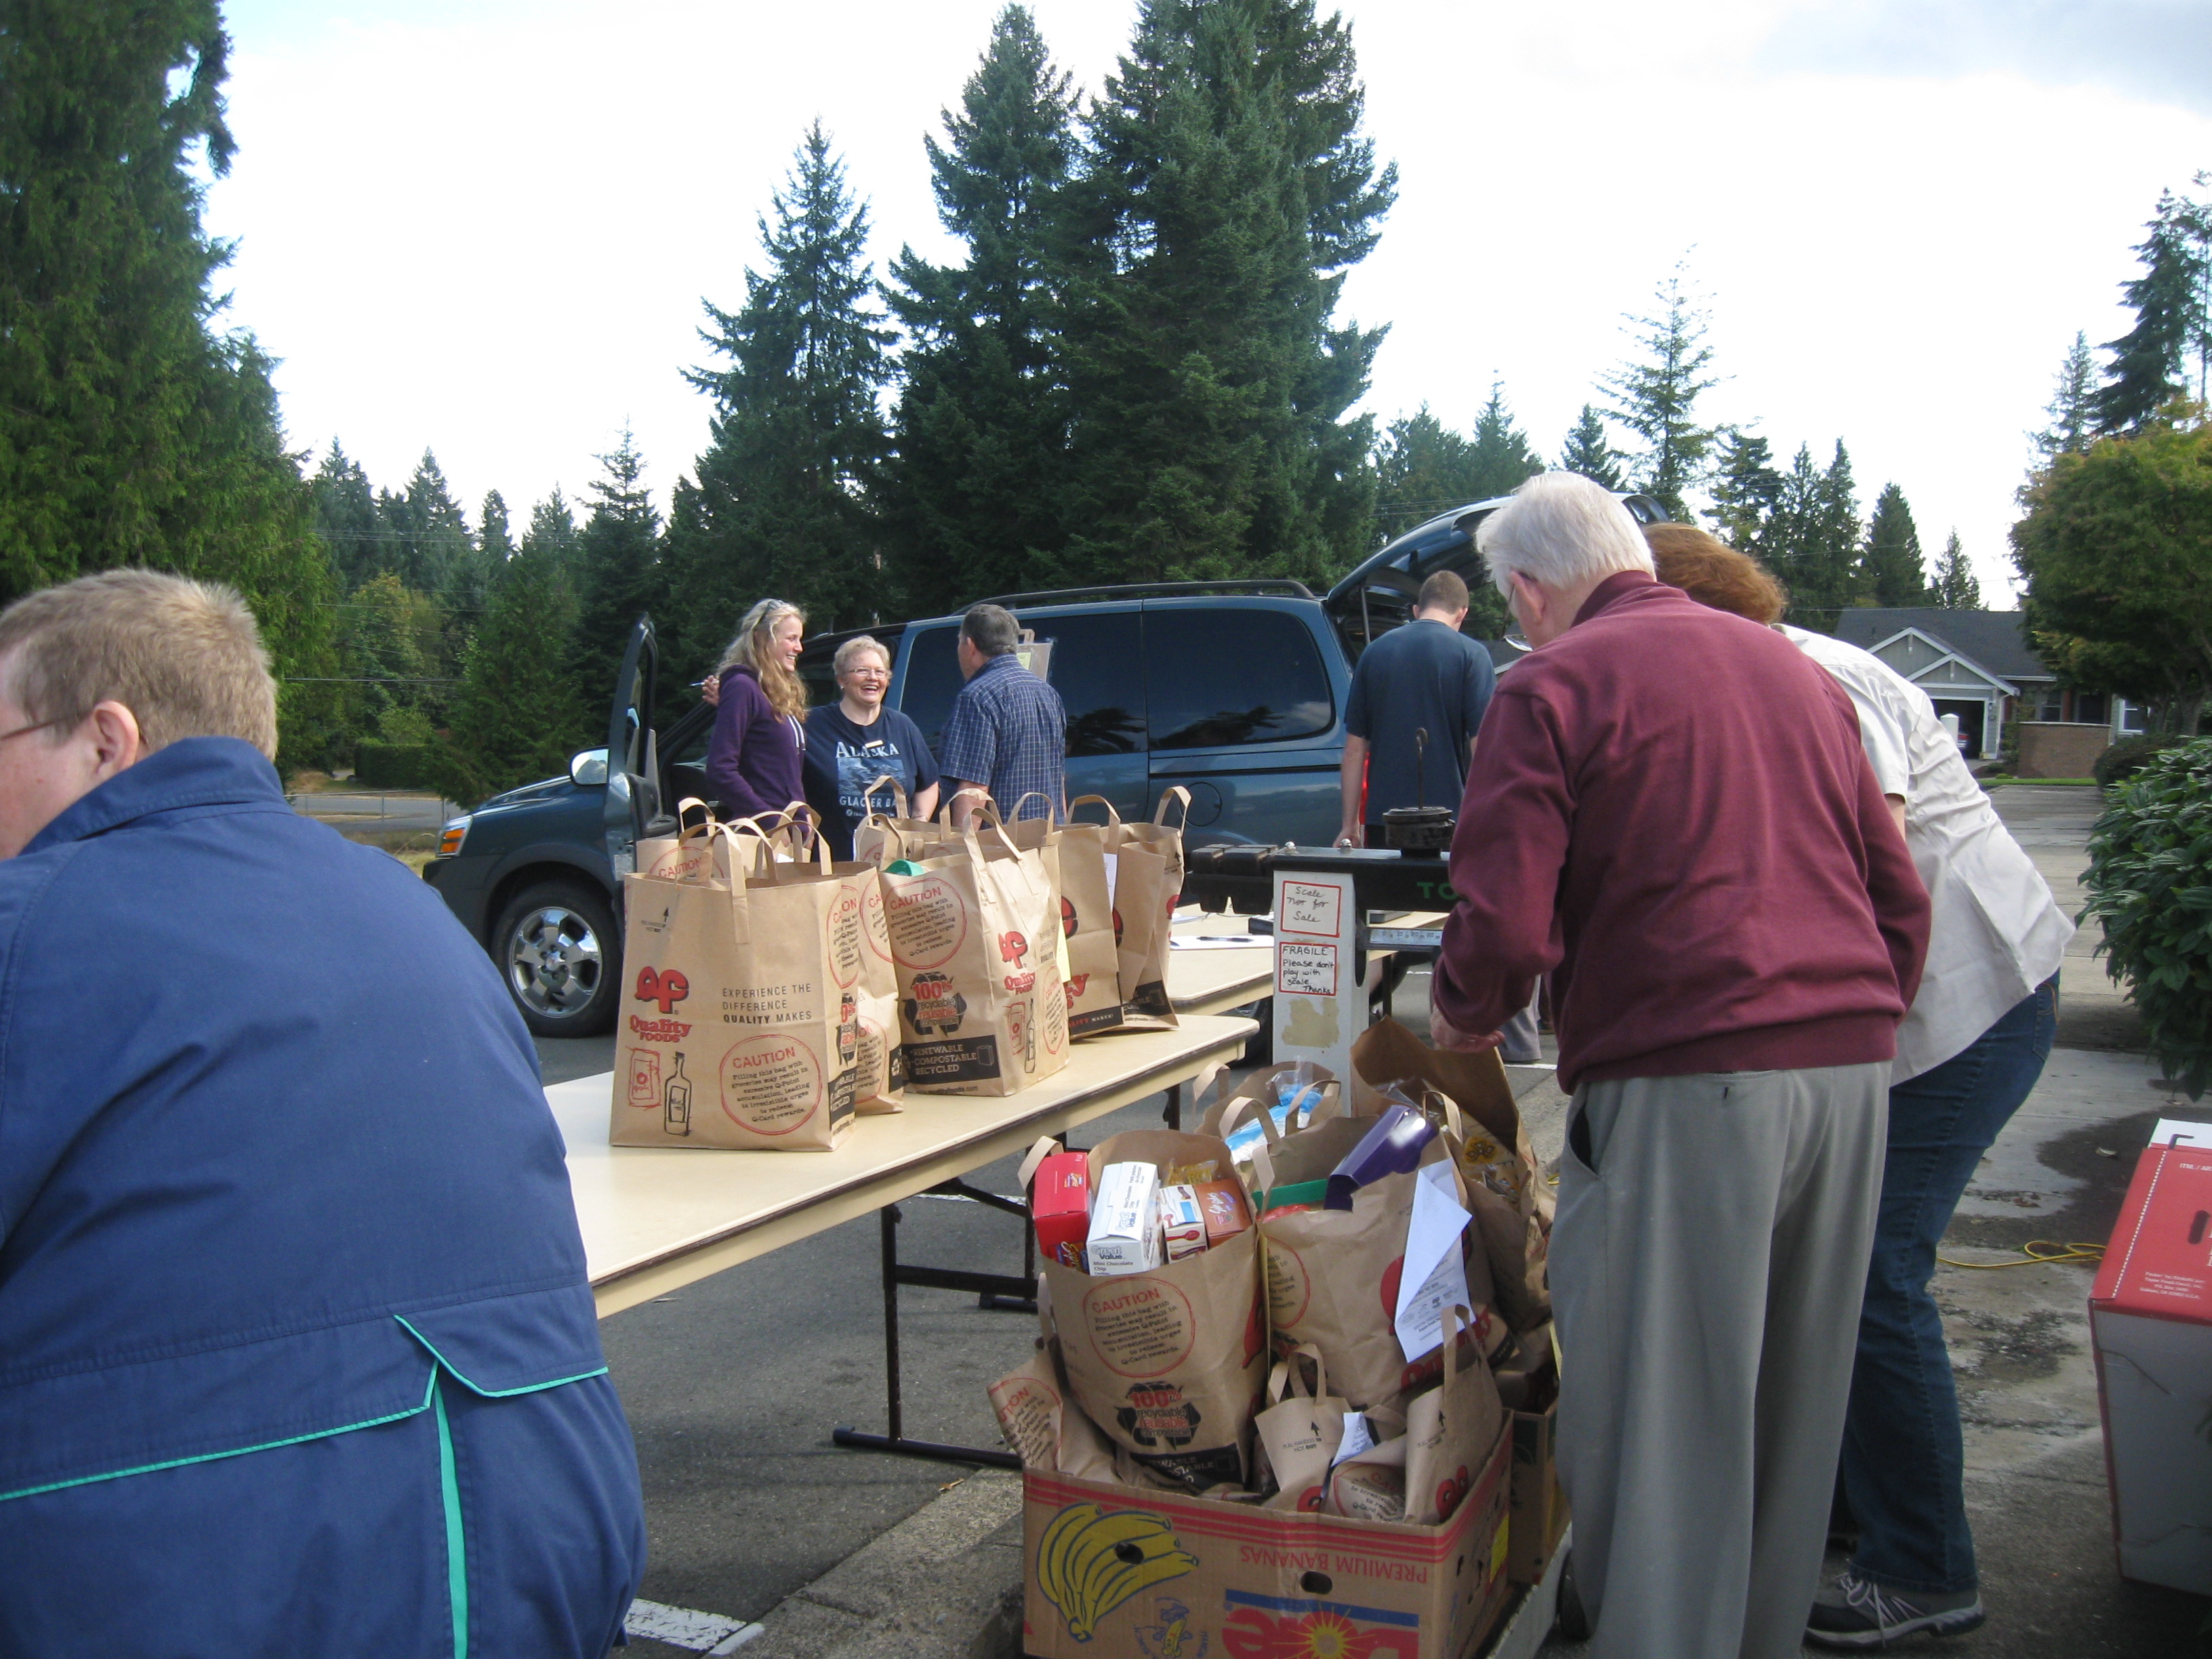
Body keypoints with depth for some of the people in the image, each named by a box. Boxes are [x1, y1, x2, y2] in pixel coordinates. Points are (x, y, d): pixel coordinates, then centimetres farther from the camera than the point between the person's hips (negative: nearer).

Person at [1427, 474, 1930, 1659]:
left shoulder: (1553, 686, -4)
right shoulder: (1795, 670, 17)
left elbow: (1505, 925, -13)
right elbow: (1900, 899, 18)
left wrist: (1458, 1018, 7)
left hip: (1685, 1080, -7)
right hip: (1852, 1068, 7)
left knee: (1655, 1410, 1)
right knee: (1792, 1402, 18)